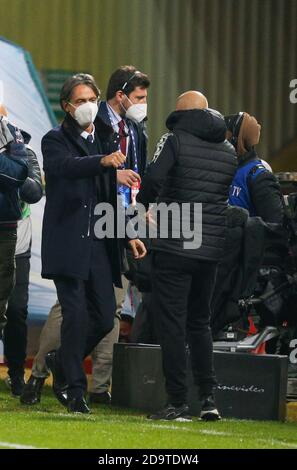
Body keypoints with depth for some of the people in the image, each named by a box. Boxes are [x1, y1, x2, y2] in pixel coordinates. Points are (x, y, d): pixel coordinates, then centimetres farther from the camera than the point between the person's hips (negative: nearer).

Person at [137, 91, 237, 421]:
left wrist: (145, 204, -1)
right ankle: (208, 397, 12)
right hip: (211, 250, 6)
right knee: (200, 322, 17)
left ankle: (178, 402, -3)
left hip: (174, 247, -6)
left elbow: (154, 177, -19)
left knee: (172, 324, -1)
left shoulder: (176, 139, -7)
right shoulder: (229, 150, 12)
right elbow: (227, 195, 14)